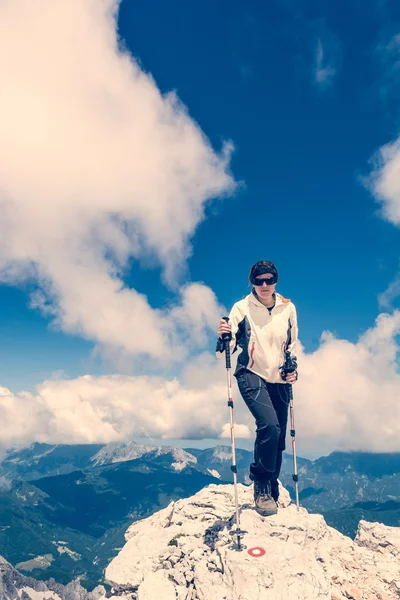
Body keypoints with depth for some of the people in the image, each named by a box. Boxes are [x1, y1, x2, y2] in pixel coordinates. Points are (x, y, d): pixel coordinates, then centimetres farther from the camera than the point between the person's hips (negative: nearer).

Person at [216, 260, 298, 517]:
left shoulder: (288, 308, 4)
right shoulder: (242, 308, -5)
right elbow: (225, 351, -8)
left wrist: (294, 370, 1)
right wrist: (223, 337, -29)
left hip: (279, 380, 4)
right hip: (252, 375, -4)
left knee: (278, 440, 7)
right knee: (269, 426, -25)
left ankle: (270, 493, 26)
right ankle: (262, 487, -5)